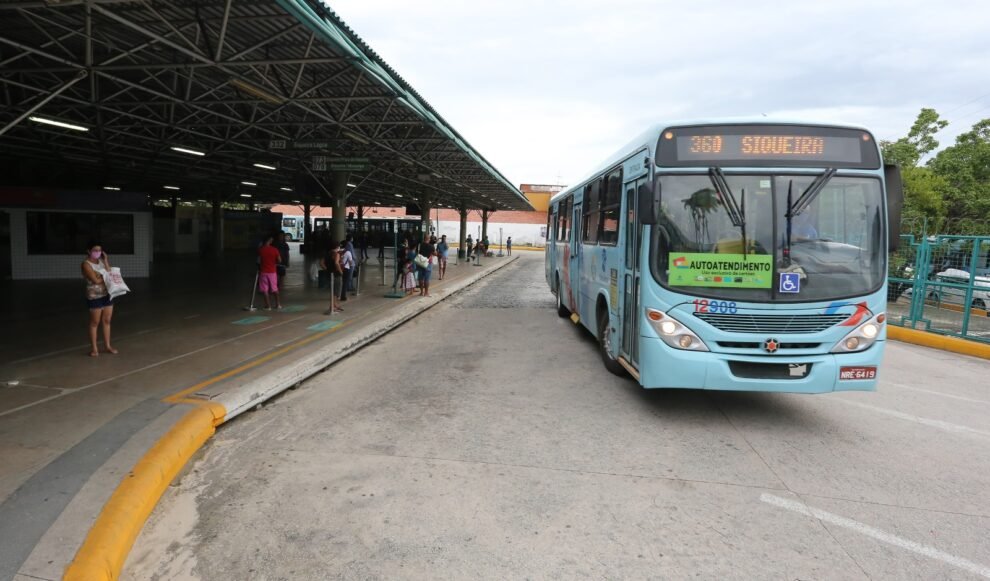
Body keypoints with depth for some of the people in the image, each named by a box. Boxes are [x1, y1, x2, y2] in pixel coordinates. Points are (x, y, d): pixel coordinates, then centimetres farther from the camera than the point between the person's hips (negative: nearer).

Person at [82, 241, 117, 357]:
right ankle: (93, 348, 10)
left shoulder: (101, 261, 9)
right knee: (95, 322, 2)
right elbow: (96, 280, -19)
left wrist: (106, 261, -6)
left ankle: (107, 345, 19)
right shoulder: (86, 264, -11)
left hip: (107, 294, 6)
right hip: (95, 296, -6)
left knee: (107, 321, 10)